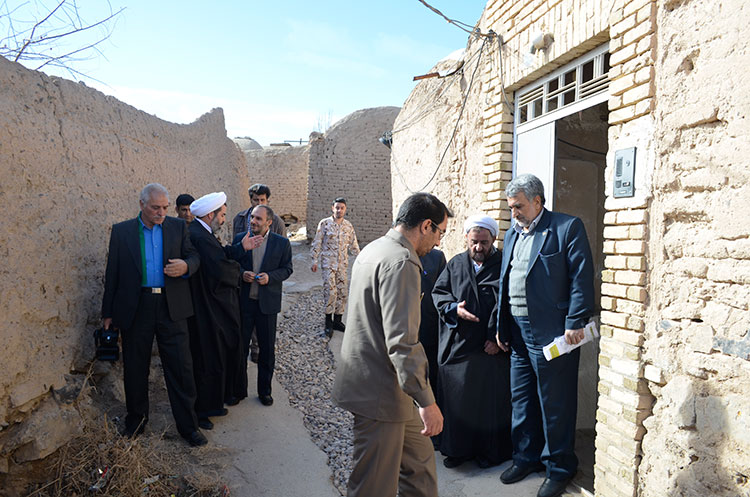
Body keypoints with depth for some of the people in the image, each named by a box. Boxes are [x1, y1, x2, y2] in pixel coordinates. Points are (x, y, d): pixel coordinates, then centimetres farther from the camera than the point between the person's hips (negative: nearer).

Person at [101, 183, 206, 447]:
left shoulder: (178, 226, 6)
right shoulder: (121, 231, 4)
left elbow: (194, 256, 8)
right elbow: (112, 273, 6)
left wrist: (186, 265, -17)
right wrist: (108, 312, 7)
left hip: (171, 307, 0)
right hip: (135, 309, 0)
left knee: (181, 367, 1)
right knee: (135, 368, 13)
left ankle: (188, 425, 15)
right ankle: (136, 419, 35)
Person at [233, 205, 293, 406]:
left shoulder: (282, 243, -3)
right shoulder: (240, 239, 1)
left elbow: (287, 268, 2)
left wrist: (270, 277, -15)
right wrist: (241, 274, -12)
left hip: (267, 303, -1)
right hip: (243, 301, 1)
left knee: (267, 349, 8)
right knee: (240, 346, 11)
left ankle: (264, 390, 24)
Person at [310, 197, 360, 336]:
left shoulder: (348, 226, 7)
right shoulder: (324, 223, -4)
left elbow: (353, 245, 14)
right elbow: (317, 243, -2)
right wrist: (314, 260, -5)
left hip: (342, 264, 4)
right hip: (328, 263, -4)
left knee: (342, 292, 6)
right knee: (330, 291, -9)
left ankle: (337, 320, 18)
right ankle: (328, 321, 2)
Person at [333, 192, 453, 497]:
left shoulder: (372, 249, 12)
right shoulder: (401, 263, -21)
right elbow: (402, 342, -27)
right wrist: (427, 401, -23)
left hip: (372, 380, 10)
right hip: (380, 391, -10)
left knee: (418, 461, 21)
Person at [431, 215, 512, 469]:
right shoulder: (455, 264, 9)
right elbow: (438, 293, 9)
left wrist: (498, 337, -11)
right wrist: (454, 309, -10)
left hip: (492, 348, -3)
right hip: (458, 345, 3)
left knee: (491, 400, 6)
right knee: (456, 398, 9)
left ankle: (490, 451, 24)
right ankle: (458, 449, 25)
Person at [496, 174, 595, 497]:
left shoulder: (567, 228, -7)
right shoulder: (512, 234, 15)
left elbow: (582, 277, -12)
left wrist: (575, 323, -17)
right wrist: (501, 326, 14)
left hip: (552, 333, -7)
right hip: (517, 332, 7)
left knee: (555, 404, 5)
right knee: (521, 400, 17)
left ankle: (559, 467, 24)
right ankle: (526, 457, 34)